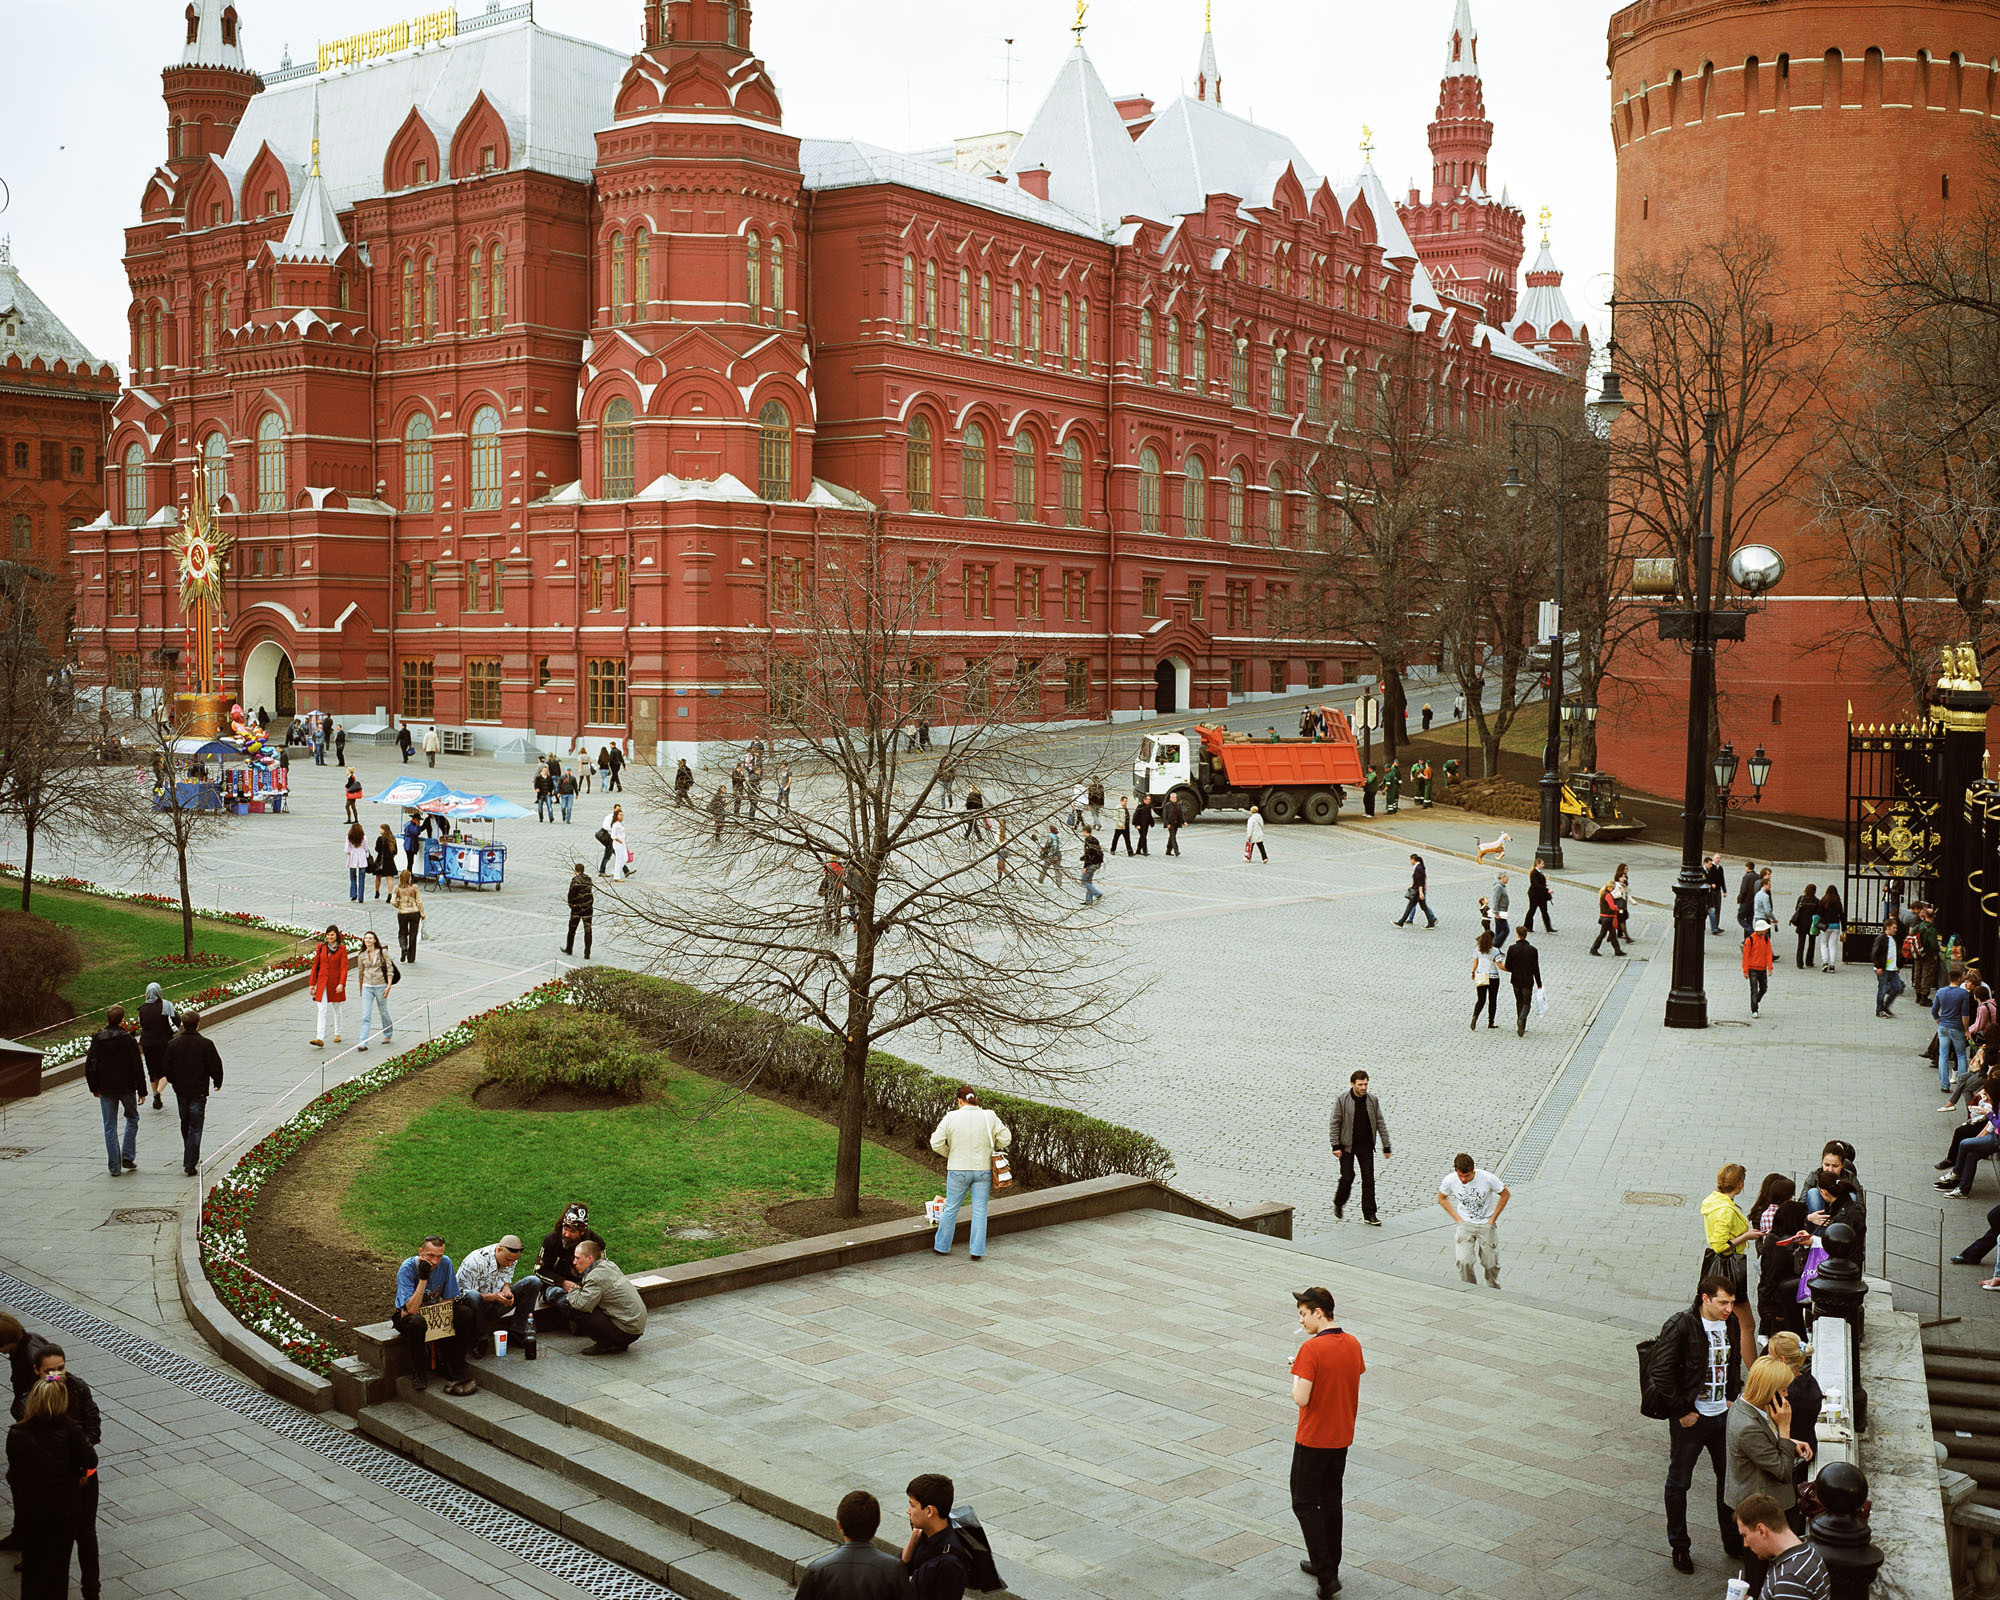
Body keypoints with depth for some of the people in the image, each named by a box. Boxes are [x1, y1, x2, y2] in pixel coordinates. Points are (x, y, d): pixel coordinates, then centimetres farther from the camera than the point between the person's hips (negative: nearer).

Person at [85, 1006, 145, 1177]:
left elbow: (90, 1066, 3)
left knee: (110, 1127, 7)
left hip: (106, 1089, 2)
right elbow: (138, 1067, -9)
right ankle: (128, 1157, 11)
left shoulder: (97, 1040, -2)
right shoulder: (129, 1040, -11)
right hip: (126, 1088, -2)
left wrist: (94, 1087, 15)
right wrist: (142, 1090, -2)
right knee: (132, 1118, 20)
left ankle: (115, 1167, 6)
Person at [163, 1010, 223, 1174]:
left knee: (185, 1124, 20)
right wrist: (217, 1082, 11)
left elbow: (168, 1068, 3)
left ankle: (190, 1158, 33)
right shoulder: (205, 1044, -13)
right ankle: (190, 1163, -8)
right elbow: (216, 1066, -9)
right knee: (195, 1128, -1)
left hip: (181, 1091, 4)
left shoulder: (173, 1044, -3)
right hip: (199, 1091, -4)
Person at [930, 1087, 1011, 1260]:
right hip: (983, 1170, 1)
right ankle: (977, 1251, 7)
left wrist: (949, 1154, 9)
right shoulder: (989, 1117, -4)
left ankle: (942, 1246, 23)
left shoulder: (951, 1118, -8)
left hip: (958, 1170, -1)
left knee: (951, 1208, 13)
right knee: (980, 1210, 7)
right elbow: (1005, 1139, -3)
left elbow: (936, 1143, -8)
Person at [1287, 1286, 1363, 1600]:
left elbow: (1301, 1398, -25)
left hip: (1313, 1439, -7)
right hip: (1342, 1436, 7)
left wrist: (1296, 1377, -5)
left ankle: (1326, 1575, -3)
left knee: (1305, 1504, 3)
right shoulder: (1353, 1344, 1)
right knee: (1330, 1501, 20)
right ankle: (1328, 1565, 30)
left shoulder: (1312, 1349, -22)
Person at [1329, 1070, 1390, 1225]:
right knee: (1347, 1177, -4)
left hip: (1366, 1145, 3)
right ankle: (1339, 1204, 25)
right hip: (1346, 1146, -3)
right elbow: (1334, 1123, -7)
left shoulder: (1372, 1100, -1)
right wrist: (1335, 1146, -13)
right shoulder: (1342, 1100, -10)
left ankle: (1369, 1215, 6)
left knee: (1369, 1178, -1)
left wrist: (1386, 1147, 3)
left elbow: (1381, 1124, 5)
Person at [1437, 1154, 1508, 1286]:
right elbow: (1441, 1198, 4)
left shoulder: (1487, 1178, -23)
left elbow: (1505, 1194, -5)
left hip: (1487, 1225, -1)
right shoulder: (1450, 1180, -18)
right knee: (1463, 1261, -17)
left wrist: (1493, 1218, -5)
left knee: (1491, 1264, 7)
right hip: (1465, 1224, 1)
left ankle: (1494, 1291, 36)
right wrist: (1457, 1218, -3)